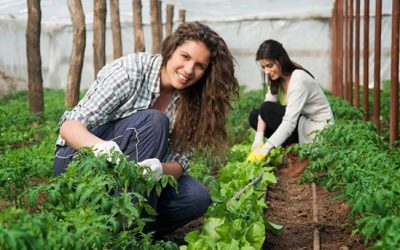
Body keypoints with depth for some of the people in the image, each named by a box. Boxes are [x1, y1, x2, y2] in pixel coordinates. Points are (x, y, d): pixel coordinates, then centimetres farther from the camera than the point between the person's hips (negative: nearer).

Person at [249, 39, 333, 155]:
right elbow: (263, 110, -6)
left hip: (318, 131, -9)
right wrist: (258, 139, -20)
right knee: (254, 116, 0)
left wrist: (266, 148, -37)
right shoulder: (277, 78, 0)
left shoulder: (299, 80, -25)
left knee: (268, 109, -21)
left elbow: (289, 123, -32)